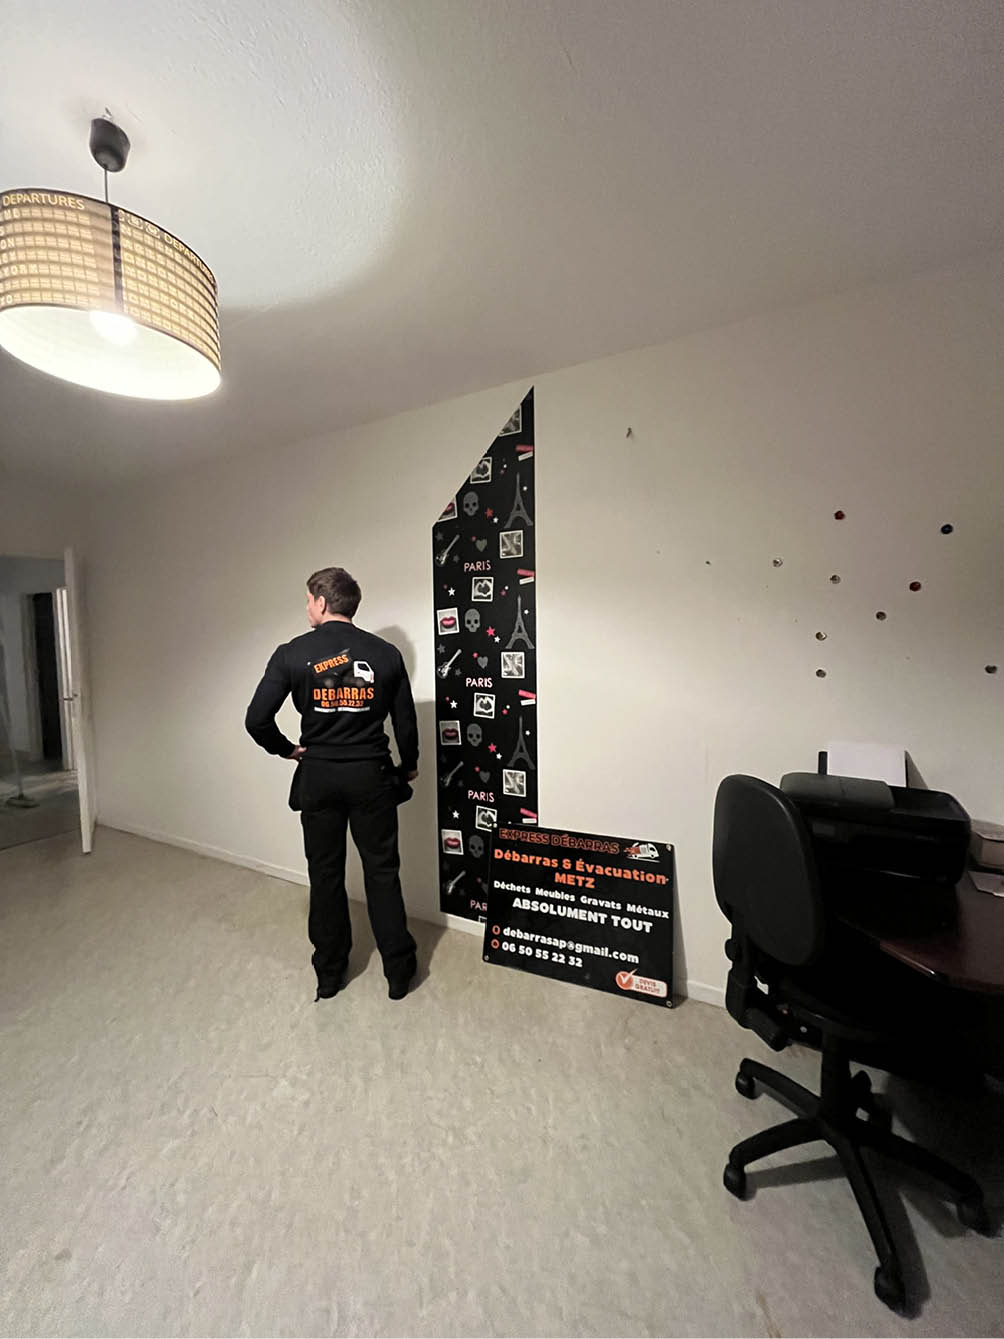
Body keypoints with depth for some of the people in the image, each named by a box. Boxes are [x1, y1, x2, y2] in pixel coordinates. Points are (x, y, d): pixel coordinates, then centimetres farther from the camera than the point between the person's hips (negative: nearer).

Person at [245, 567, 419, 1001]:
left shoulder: (292, 653, -8)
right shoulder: (386, 654, -6)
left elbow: (257, 720, -11)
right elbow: (406, 721, -3)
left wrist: (286, 749, 8)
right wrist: (409, 765, 14)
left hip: (318, 778, 0)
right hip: (372, 776, 0)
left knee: (325, 875, 17)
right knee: (382, 872, 13)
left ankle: (329, 973, 34)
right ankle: (398, 972, 27)